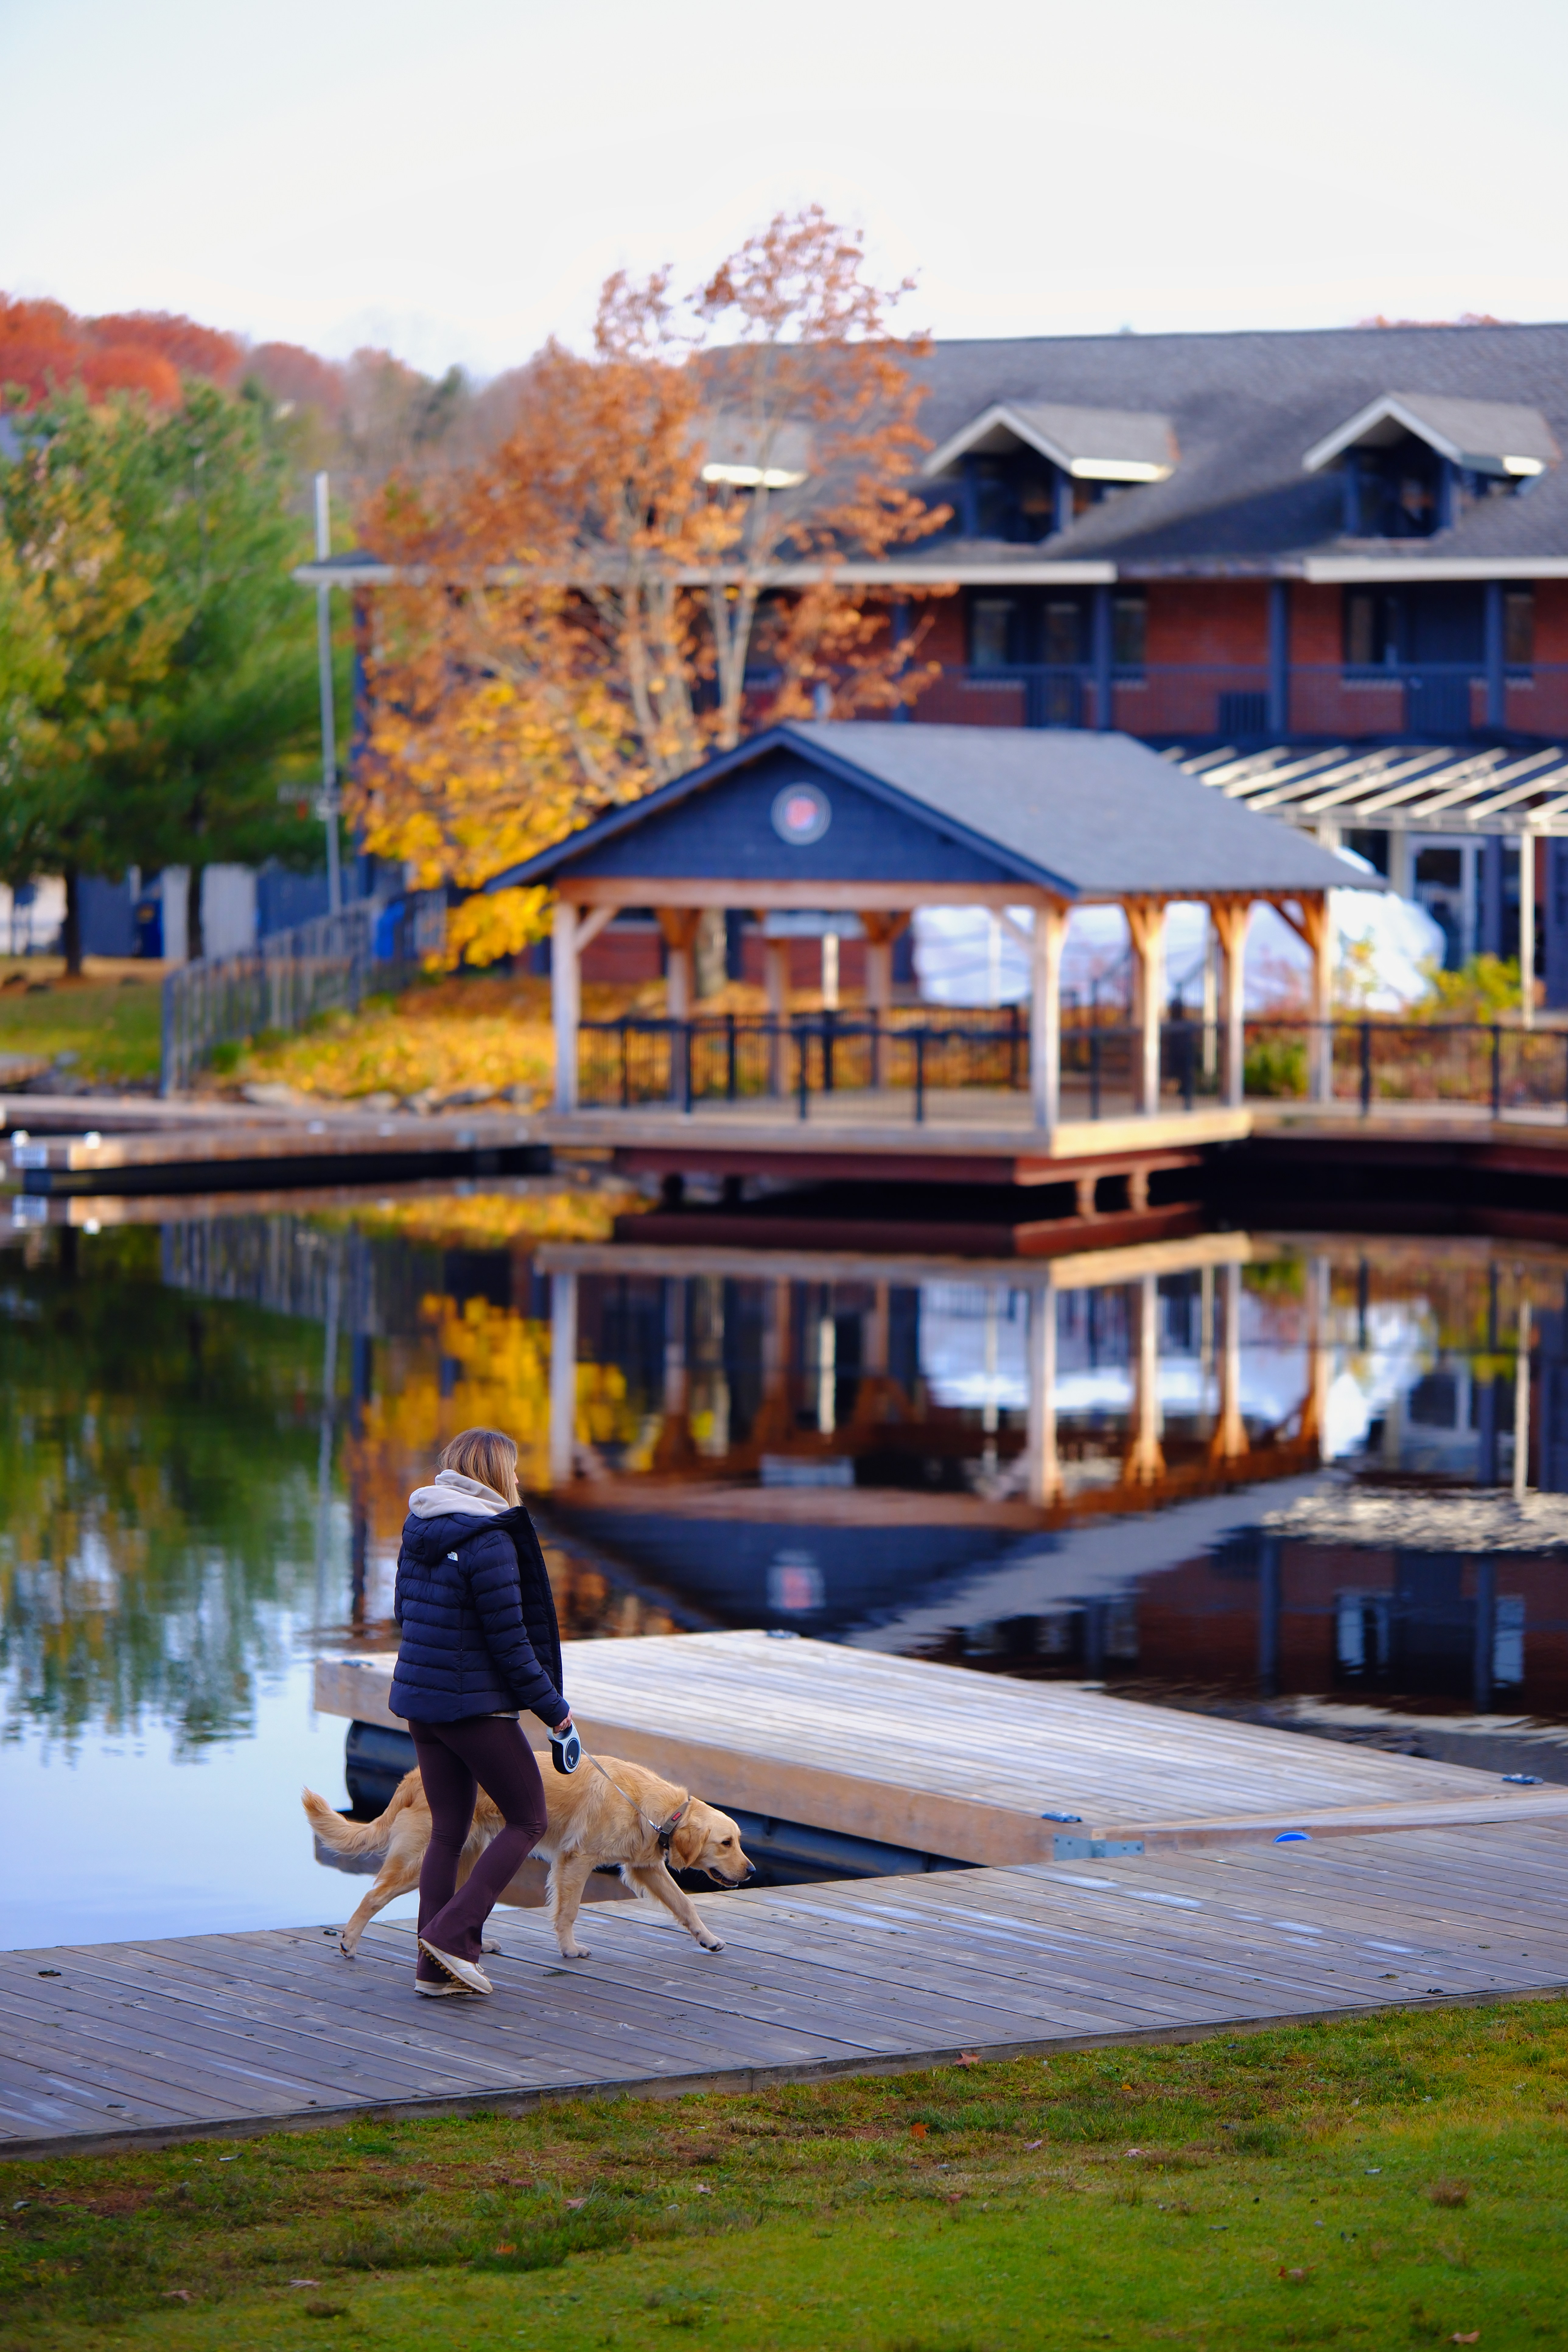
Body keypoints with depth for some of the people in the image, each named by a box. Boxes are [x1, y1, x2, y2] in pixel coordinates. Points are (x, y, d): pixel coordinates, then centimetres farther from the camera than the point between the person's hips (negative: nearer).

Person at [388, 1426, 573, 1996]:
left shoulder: (418, 1528, 6)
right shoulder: (490, 1542, -18)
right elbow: (509, 1640, -16)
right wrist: (553, 1707, -7)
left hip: (419, 1698, 8)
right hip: (477, 1706, -8)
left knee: (447, 1831, 13)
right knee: (527, 1821, 6)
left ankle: (435, 1966, 11)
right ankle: (454, 1934, -4)